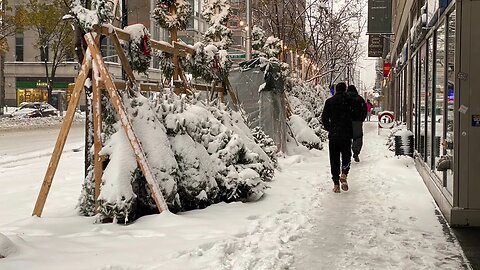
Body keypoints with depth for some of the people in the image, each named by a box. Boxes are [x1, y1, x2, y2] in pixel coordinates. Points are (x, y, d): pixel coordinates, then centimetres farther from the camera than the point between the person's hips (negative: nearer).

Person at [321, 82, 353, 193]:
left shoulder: (329, 101, 2)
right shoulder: (349, 100, -1)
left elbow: (324, 118, 0)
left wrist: (329, 129, 10)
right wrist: (353, 132, 7)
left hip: (333, 135, 1)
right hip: (346, 134, -1)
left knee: (334, 159, 7)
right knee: (346, 156, 14)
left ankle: (336, 184, 5)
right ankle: (344, 175, -11)